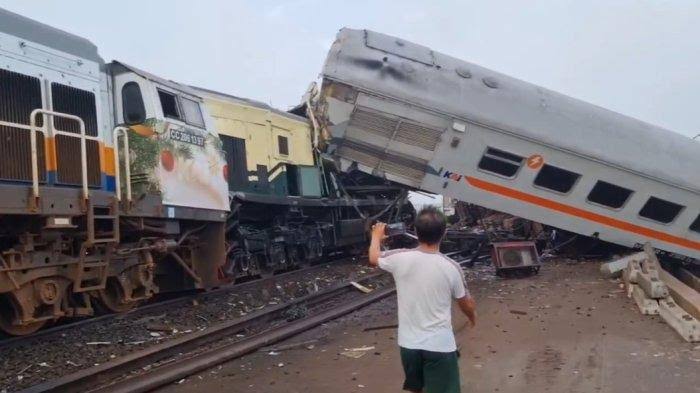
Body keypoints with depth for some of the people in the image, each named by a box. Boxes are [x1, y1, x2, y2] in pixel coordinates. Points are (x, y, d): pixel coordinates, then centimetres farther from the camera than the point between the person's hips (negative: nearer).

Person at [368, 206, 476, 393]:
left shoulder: (400, 258, -10)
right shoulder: (451, 267, -12)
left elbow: (373, 258, 13)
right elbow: (466, 304, 4)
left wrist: (377, 236, 33)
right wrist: (472, 316, 28)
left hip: (408, 343, 3)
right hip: (440, 345, -2)